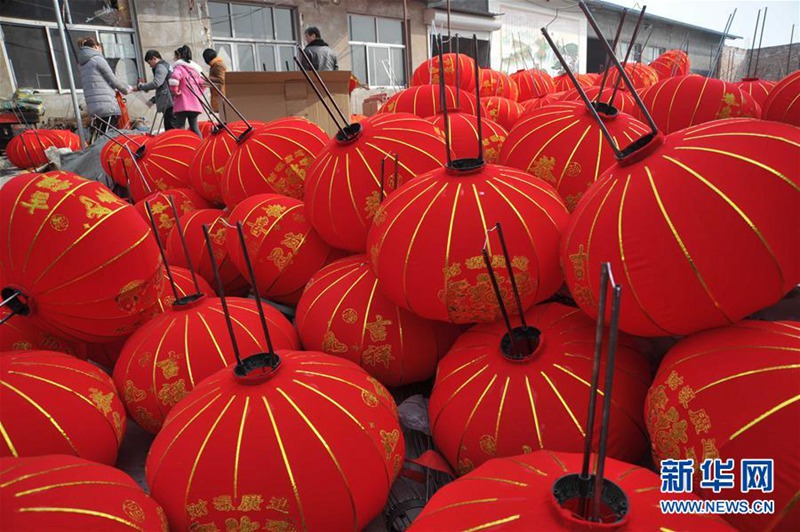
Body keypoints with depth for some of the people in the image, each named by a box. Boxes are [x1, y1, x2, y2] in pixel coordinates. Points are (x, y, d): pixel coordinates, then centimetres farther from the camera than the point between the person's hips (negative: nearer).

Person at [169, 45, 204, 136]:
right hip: (195, 103, 7)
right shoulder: (195, 68, 17)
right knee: (194, 127, 12)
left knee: (180, 128, -7)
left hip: (183, 104, -7)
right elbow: (202, 84, 26)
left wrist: (175, 91, -13)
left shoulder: (179, 67, -6)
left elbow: (174, 78, -26)